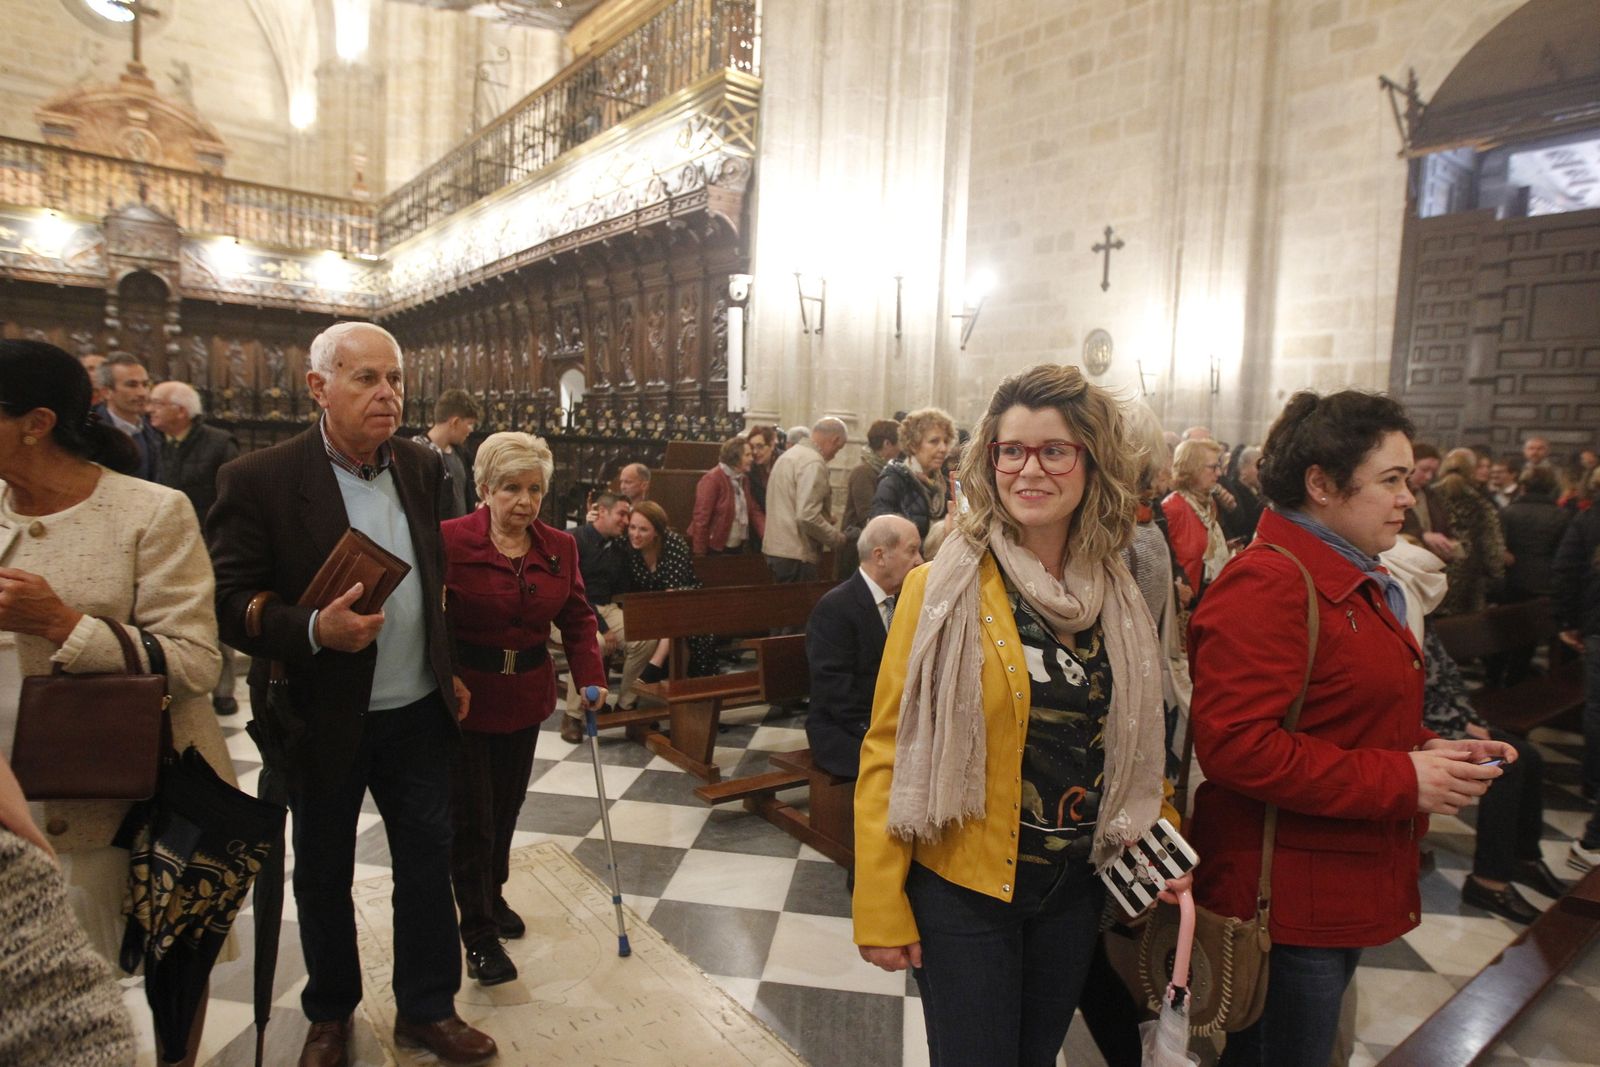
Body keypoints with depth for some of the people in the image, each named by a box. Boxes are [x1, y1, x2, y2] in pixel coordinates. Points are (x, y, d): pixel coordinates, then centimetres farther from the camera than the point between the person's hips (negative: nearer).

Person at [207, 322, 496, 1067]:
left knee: (428, 860, 12)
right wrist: (313, 630, -30)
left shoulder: (421, 467, 1)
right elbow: (229, 603, -13)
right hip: (324, 719, -3)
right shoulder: (259, 480, -14)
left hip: (418, 712, 4)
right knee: (322, 873, 16)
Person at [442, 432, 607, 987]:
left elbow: (577, 617, 7)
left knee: (506, 807, 19)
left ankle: (493, 895, 42)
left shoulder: (559, 546, 0)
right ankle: (479, 932, 18)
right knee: (471, 816, 2)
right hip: (464, 697, -4)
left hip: (526, 696, 5)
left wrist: (590, 678, -3)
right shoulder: (449, 541, -15)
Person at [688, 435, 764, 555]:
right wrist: (700, 554, -21)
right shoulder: (712, 479, -17)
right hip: (715, 549, -8)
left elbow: (754, 510, 3)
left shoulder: (744, 478, 8)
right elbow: (701, 518, -19)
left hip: (738, 548, 8)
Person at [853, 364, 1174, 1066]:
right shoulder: (942, 588, -15)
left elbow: (1131, 744, 11)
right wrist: (880, 907, -13)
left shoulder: (1119, 597, 0)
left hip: (1077, 888, 5)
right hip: (963, 886, -4)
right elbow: (888, 750, -13)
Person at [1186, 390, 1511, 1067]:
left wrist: (1426, 750, 6)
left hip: (1345, 892, 10)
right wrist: (1400, 778, -22)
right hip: (1287, 902, -10)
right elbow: (1235, 745, -29)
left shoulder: (1354, 582, 14)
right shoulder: (1266, 585, -21)